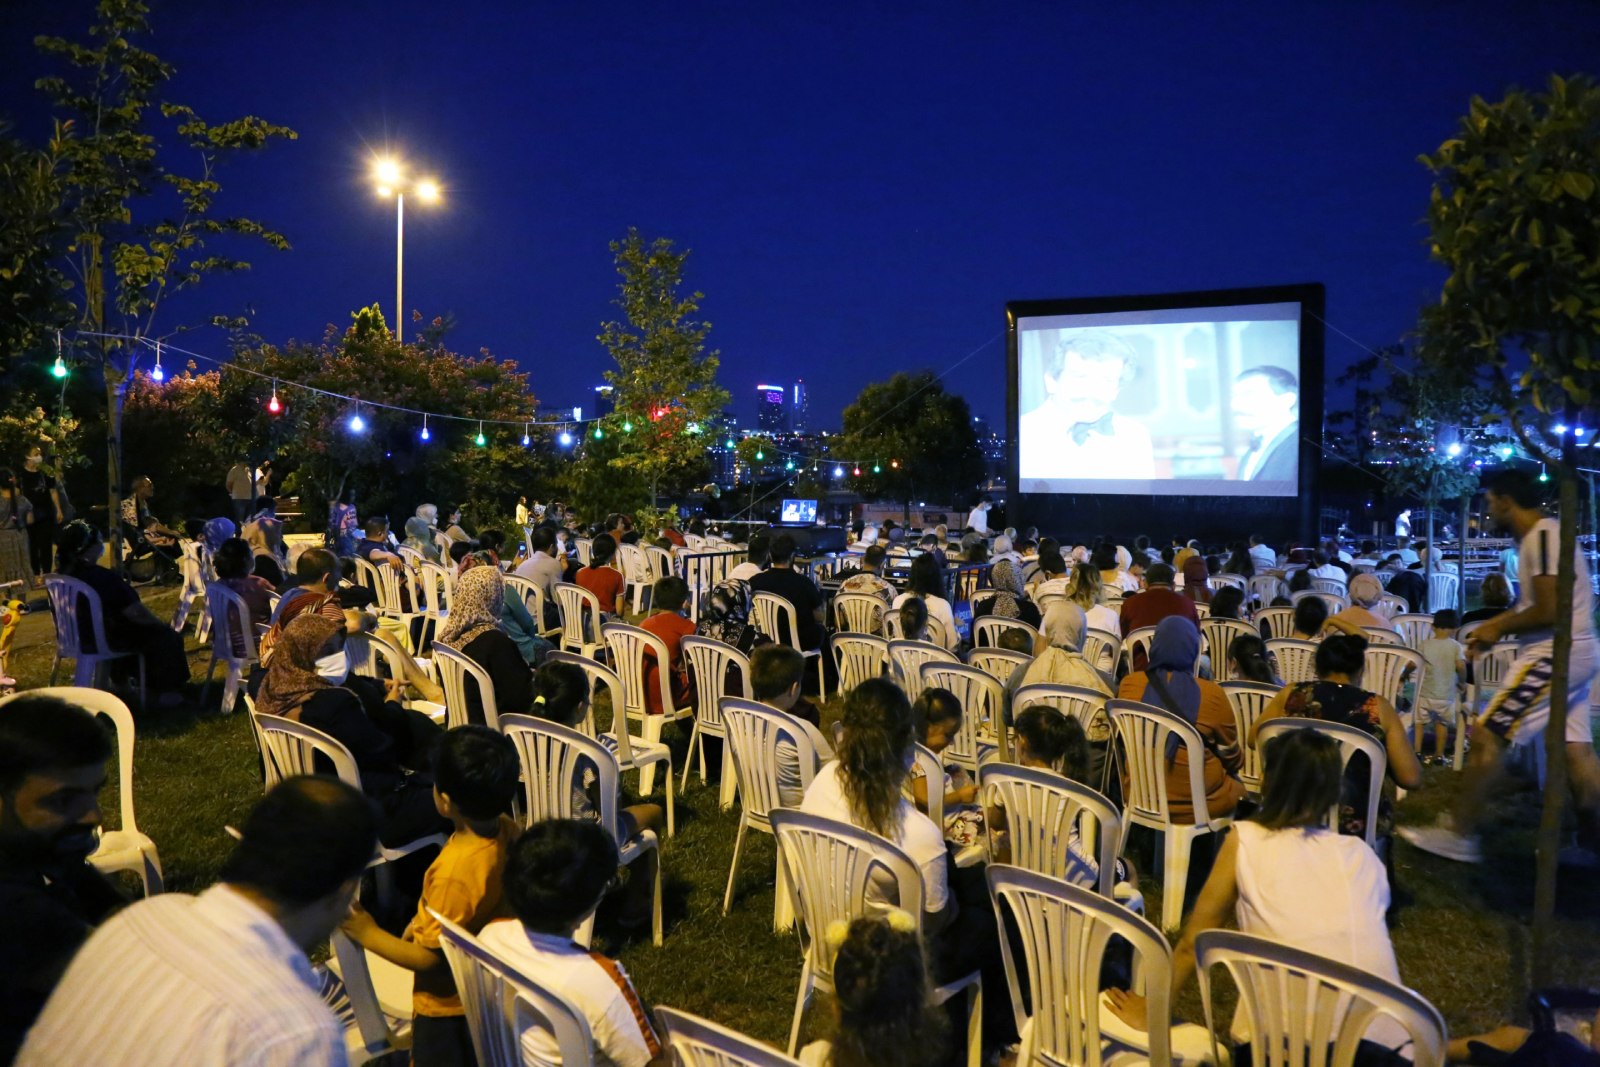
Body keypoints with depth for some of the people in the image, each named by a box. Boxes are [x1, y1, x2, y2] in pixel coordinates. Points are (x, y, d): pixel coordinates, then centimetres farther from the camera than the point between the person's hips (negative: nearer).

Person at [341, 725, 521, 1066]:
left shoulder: (454, 872, -37)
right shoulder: (508, 830, -15)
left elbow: (431, 959, -25)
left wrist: (369, 934, -17)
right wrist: (426, 921, 8)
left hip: (450, 1003, -6)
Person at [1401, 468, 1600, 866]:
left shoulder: (1543, 536, -17)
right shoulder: (1545, 534, 15)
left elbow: (1549, 612, -22)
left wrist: (1499, 629, -9)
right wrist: (1497, 623, 14)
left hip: (1553, 656, -10)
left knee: (1486, 737, -8)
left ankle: (1458, 834, -2)